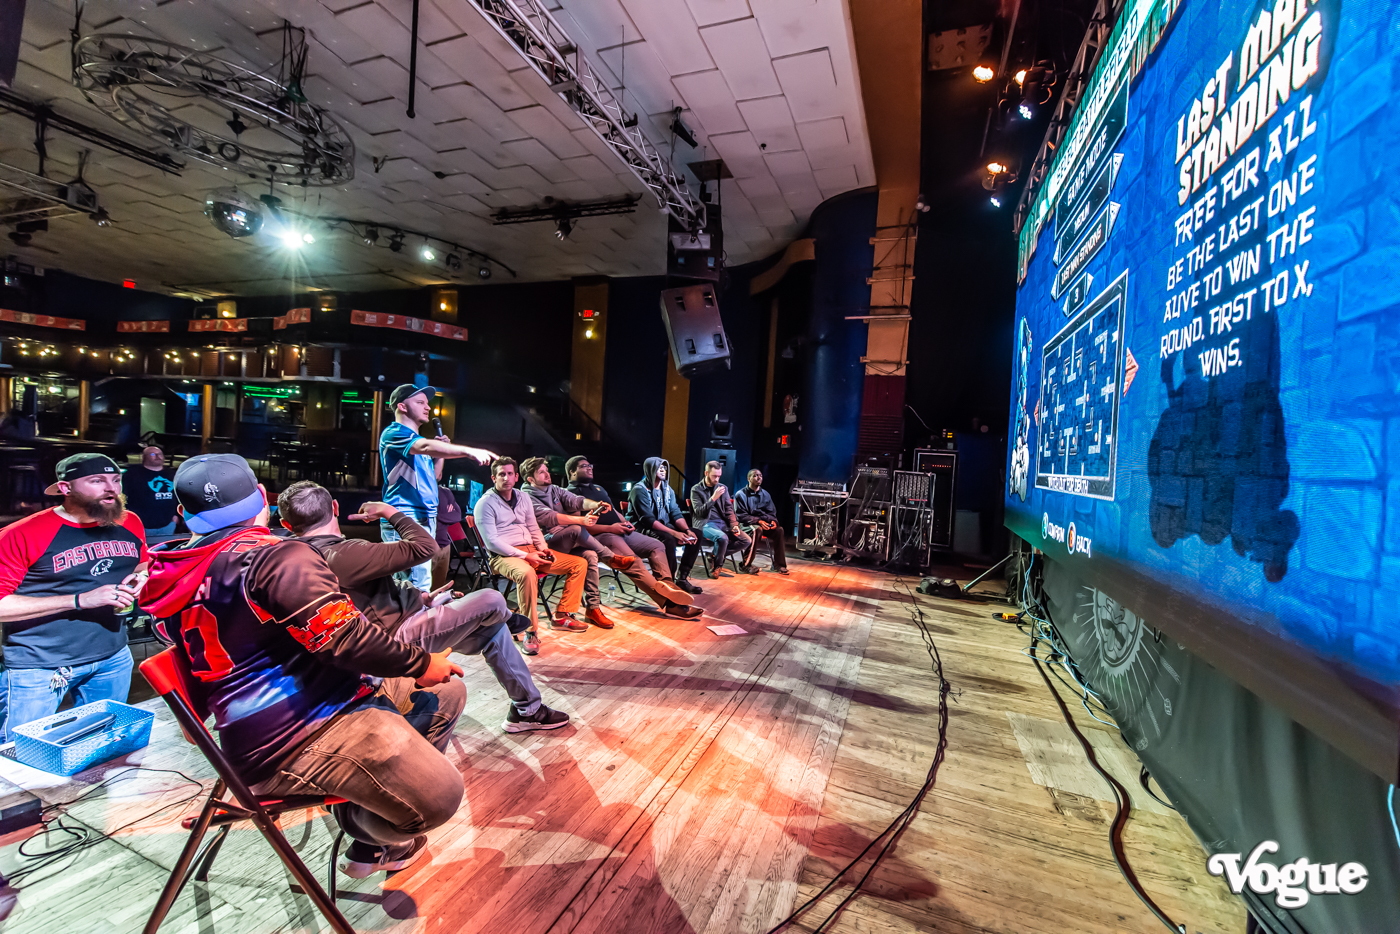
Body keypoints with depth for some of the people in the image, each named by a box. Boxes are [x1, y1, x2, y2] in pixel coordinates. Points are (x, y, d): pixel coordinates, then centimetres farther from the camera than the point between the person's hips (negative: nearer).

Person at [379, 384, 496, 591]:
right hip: (404, 521, -10)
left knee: (421, 586, 11)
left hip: (426, 519, 10)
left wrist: (441, 451, 9)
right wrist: (470, 451, -38)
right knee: (417, 587, -14)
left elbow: (434, 476, 25)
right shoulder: (393, 433, -6)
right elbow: (426, 447, -27)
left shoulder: (417, 439, 23)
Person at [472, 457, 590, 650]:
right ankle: (530, 632, -28)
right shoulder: (485, 503, -5)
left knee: (579, 564, -2)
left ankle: (561, 616, 1)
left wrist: (543, 548, 1)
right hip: (503, 556, -7)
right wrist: (525, 556, -18)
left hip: (531, 551, 8)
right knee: (527, 573, -42)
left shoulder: (523, 498, 16)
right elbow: (492, 542, -12)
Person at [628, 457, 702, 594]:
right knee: (668, 540, -36)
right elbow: (647, 520, -21)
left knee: (696, 535, -10)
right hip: (645, 530, -8)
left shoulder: (667, 490, 12)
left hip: (665, 528, 8)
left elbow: (676, 514, 7)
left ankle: (682, 579, -7)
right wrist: (674, 533, -28)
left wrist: (687, 530, -14)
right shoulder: (640, 489, -12)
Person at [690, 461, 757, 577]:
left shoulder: (723, 488, 14)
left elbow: (729, 509, 13)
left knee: (747, 541, -13)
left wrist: (734, 525, -4)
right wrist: (713, 498, -22)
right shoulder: (696, 490, -1)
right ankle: (717, 567, -12)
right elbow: (699, 513, -12)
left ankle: (716, 555, -1)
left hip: (723, 523, 6)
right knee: (722, 538, -36)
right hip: (705, 524, -6)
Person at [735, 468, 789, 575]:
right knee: (757, 529, -38)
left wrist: (773, 521, -10)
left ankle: (779, 564, -16)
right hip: (746, 524, -5)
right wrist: (758, 521, -22)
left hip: (763, 523, 5)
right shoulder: (741, 494, -4)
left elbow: (772, 512, 15)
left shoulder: (765, 494, 13)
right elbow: (741, 515, -10)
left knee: (779, 530, -23)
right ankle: (746, 564, -32)